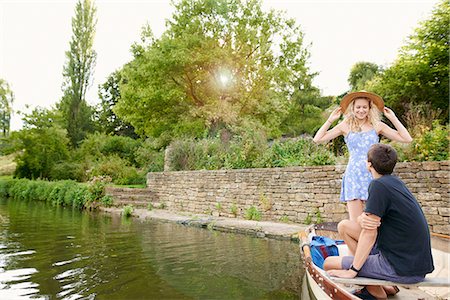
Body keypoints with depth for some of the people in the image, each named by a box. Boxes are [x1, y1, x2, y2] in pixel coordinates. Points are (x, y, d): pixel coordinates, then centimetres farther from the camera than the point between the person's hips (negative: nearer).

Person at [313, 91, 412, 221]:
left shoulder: (377, 125, 10)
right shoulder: (345, 126, 8)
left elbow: (407, 139, 6)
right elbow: (317, 139, 2)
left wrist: (393, 118, 6)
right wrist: (330, 120, 3)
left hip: (373, 175, 1)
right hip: (353, 175, -1)